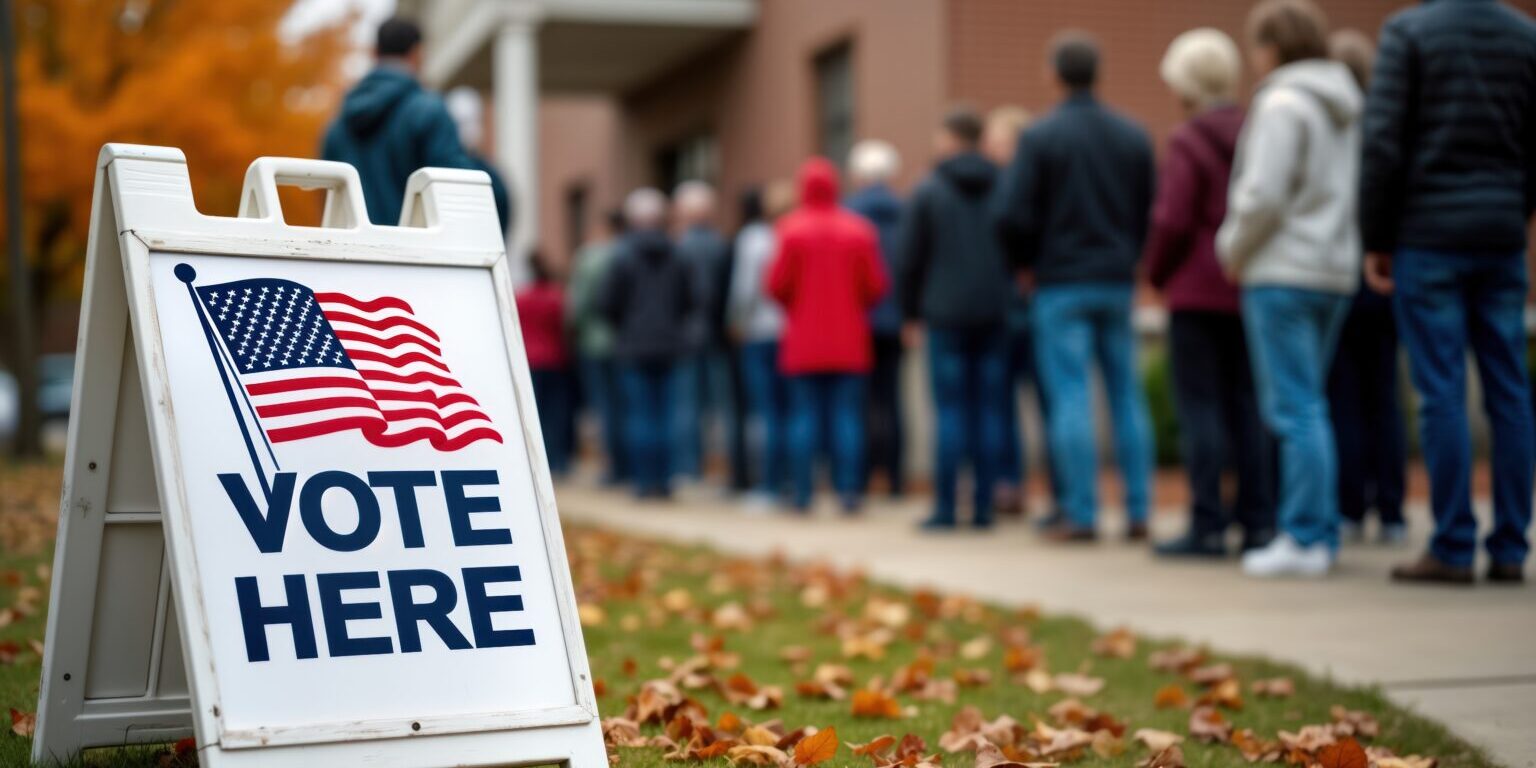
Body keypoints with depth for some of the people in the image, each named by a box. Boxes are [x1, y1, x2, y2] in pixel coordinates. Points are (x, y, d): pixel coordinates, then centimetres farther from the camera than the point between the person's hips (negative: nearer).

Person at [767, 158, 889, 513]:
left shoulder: (790, 229, -5)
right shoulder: (859, 230, 0)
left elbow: (777, 284, -9)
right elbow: (876, 285, -2)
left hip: (803, 342, -1)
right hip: (849, 342, 1)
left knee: (804, 417, 3)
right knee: (847, 416, 1)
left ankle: (803, 493, 1)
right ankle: (849, 492, -5)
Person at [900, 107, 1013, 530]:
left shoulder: (927, 191, -2)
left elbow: (911, 258, -1)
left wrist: (911, 313, 9)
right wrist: (1007, 296, 14)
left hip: (946, 315, -2)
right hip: (994, 314, 2)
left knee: (950, 410, -1)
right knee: (990, 409, 4)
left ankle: (945, 507, -2)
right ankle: (983, 506, 4)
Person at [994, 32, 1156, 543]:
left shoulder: (1039, 137, -7)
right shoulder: (1133, 137, 6)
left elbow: (1013, 216, -11)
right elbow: (1152, 212, 5)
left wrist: (1030, 261, 6)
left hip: (1062, 285, -4)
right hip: (1118, 283, 4)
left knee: (1070, 398, -3)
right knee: (1127, 395, 8)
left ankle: (1080, 515, -4)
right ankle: (1138, 510, 8)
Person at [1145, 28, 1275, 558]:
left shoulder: (1188, 142, -11)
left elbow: (1172, 221, -15)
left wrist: (1157, 273, 0)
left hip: (1197, 290, -6)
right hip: (1248, 290, 6)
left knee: (1200, 406, -2)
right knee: (1245, 402, 10)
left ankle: (1208, 525, -3)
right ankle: (1257, 521, 11)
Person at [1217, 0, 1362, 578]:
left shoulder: (1282, 103, -11)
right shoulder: (1345, 108, 15)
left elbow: (1264, 195, -18)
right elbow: (1349, 194, 16)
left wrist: (1234, 249, -2)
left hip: (1283, 274, -8)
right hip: (1336, 272, 8)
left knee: (1293, 408, -7)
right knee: (1311, 407, 14)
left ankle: (1303, 539, -6)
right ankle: (1323, 533, 16)